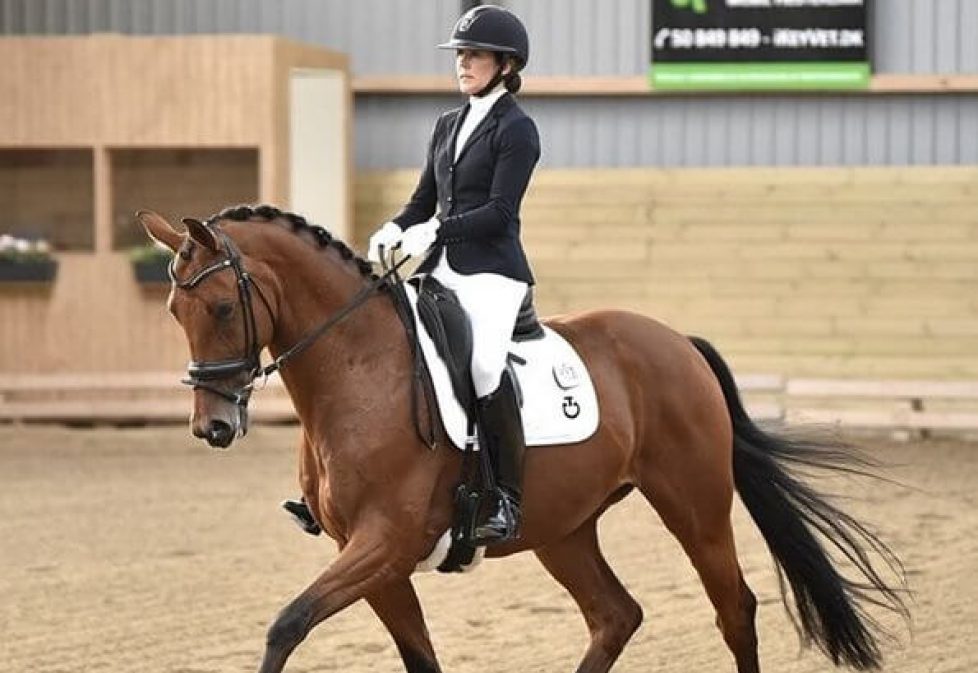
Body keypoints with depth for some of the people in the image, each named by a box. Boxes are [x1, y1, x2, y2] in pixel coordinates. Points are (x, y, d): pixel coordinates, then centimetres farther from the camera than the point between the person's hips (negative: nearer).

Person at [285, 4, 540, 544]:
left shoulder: (517, 130, -4)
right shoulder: (447, 126, 19)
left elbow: (499, 211, -13)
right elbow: (424, 201, 20)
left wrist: (435, 230, -23)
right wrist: (395, 230, -1)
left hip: (491, 271, -8)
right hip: (439, 268, 8)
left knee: (484, 362, -32)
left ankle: (506, 499, -26)